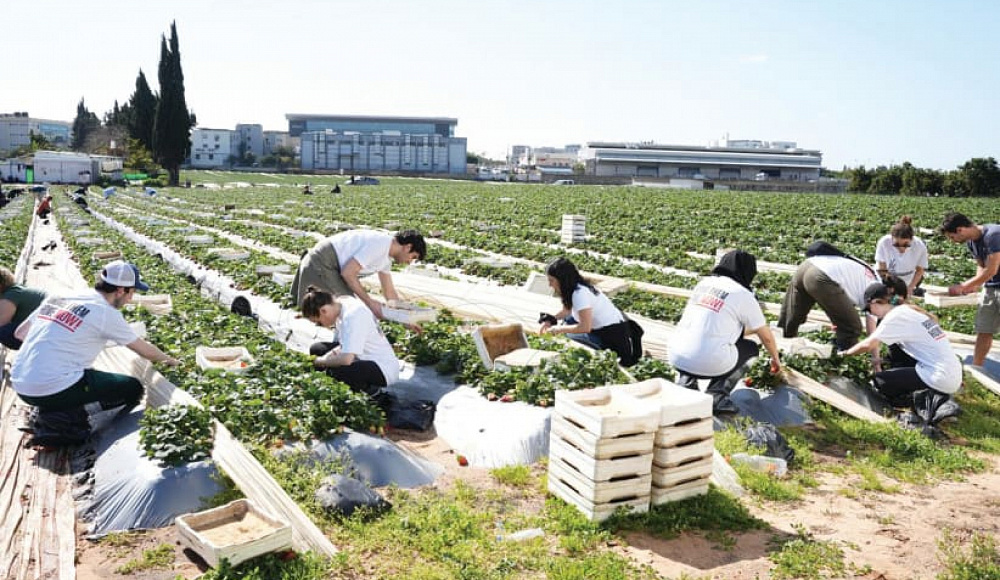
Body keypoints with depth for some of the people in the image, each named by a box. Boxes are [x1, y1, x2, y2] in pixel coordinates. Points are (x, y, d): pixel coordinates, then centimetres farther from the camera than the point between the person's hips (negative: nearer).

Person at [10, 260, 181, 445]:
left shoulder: (57, 298, 11)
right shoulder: (107, 313, -7)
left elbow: (20, 332, 21)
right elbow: (144, 350, 6)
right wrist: (170, 360, 24)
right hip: (52, 390, -8)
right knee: (133, 388, 2)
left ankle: (49, 412, 9)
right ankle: (65, 418, -8)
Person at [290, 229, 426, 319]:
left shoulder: (387, 257, 9)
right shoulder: (379, 245, -22)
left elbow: (389, 292, 18)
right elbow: (347, 273, -24)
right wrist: (370, 302, -20)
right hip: (320, 263, -10)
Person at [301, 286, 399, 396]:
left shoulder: (352, 315, -25)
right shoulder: (342, 304, 1)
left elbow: (346, 359, -33)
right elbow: (348, 347, 11)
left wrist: (319, 361, -17)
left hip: (383, 370, -10)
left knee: (334, 370, -34)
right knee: (316, 350, 8)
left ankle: (369, 389, -6)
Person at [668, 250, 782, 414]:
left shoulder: (704, 283, 16)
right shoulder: (744, 295, 1)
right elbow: (766, 337, 14)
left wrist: (750, 329, 50)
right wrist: (776, 359, 36)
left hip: (676, 358, 6)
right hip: (711, 365, -5)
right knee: (751, 347, 22)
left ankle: (686, 384, 18)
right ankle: (717, 396, 5)